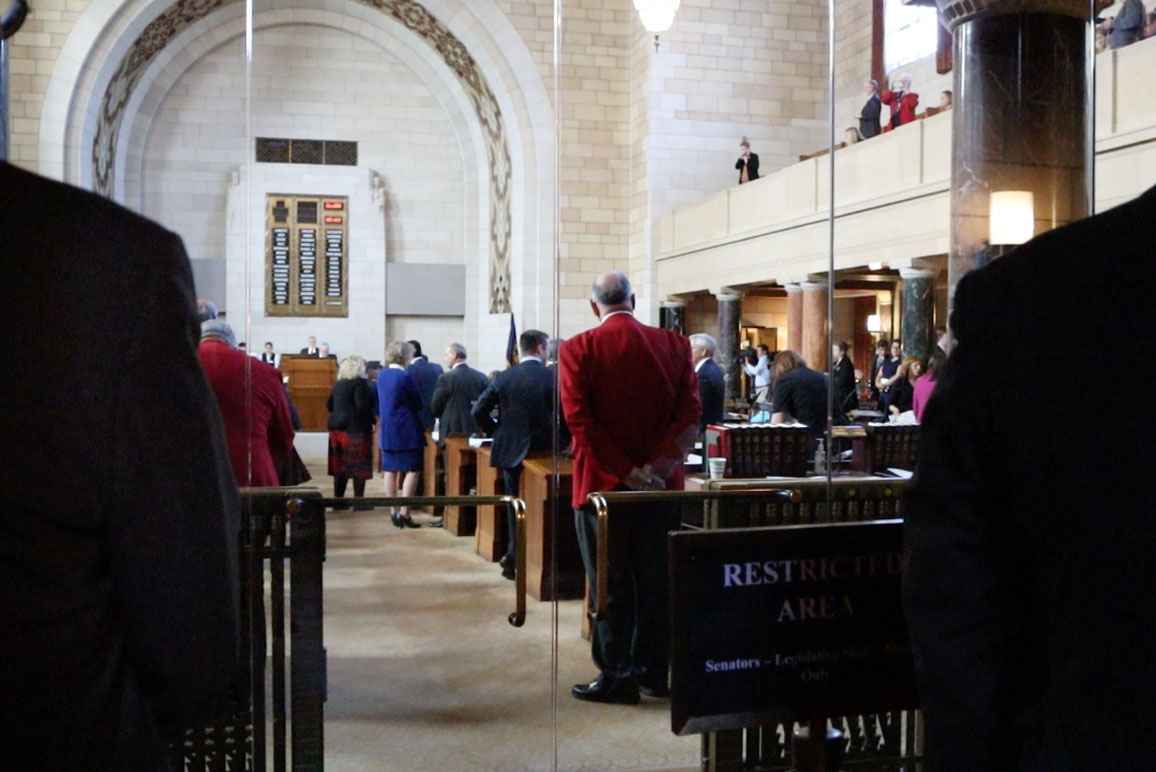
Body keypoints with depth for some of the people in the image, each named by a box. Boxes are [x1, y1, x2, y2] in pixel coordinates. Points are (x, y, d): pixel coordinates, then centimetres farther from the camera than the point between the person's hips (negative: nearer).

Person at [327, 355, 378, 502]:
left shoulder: (338, 384, 12)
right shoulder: (360, 382, -11)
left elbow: (329, 405, 16)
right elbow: (363, 406, -20)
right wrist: (371, 418, -6)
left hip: (337, 427, 7)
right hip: (356, 428, -7)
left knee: (340, 465, 10)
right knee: (359, 465, -2)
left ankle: (338, 498, 13)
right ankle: (359, 499, 0)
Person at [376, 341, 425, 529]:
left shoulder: (381, 375, 6)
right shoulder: (405, 377, -16)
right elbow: (418, 404, -8)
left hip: (387, 429, 7)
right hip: (407, 430, -7)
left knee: (390, 470, 10)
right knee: (412, 470, -3)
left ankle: (394, 512, 16)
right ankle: (404, 513, -8)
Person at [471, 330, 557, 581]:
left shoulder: (504, 377, -1)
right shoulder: (554, 377, -8)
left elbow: (479, 412, -1)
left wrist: (498, 433, 11)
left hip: (511, 451, 2)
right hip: (544, 452, -2)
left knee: (515, 507, 12)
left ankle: (514, 559, 13)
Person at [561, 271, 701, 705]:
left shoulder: (578, 350, -6)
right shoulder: (674, 345, 2)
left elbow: (580, 421, -14)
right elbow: (690, 414, -5)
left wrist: (626, 471, -14)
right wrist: (659, 466, -12)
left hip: (603, 484, -3)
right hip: (662, 487, 3)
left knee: (609, 585, 6)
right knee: (656, 582, 13)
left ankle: (616, 677, 10)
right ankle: (653, 670, 22)